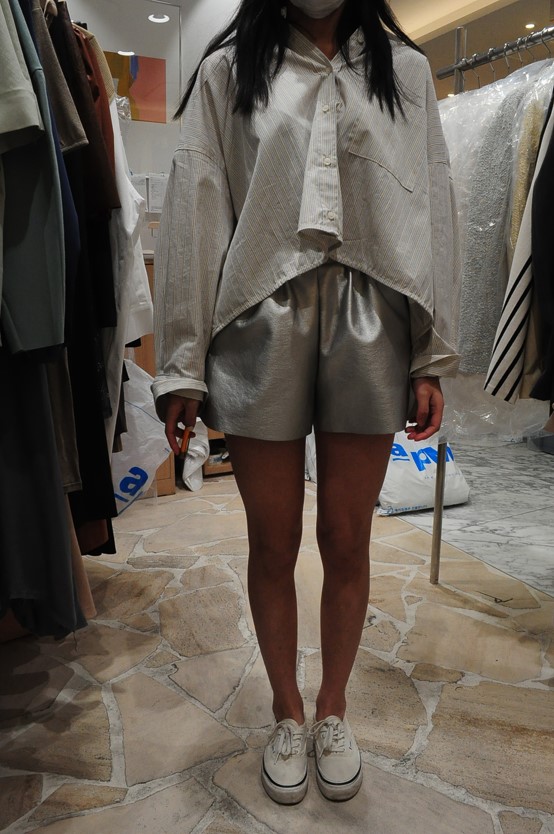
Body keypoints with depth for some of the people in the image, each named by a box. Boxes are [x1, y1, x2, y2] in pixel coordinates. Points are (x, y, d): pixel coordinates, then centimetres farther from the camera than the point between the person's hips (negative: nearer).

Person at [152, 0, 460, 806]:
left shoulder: (405, 71, 15)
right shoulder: (229, 71, 11)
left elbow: (433, 210, 9)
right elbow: (195, 210, 3)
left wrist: (431, 357, 1)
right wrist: (183, 363, -3)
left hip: (369, 328, 1)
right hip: (262, 326, 0)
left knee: (347, 541, 7)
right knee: (273, 544, 6)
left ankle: (333, 709, 32)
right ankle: (288, 712, 30)